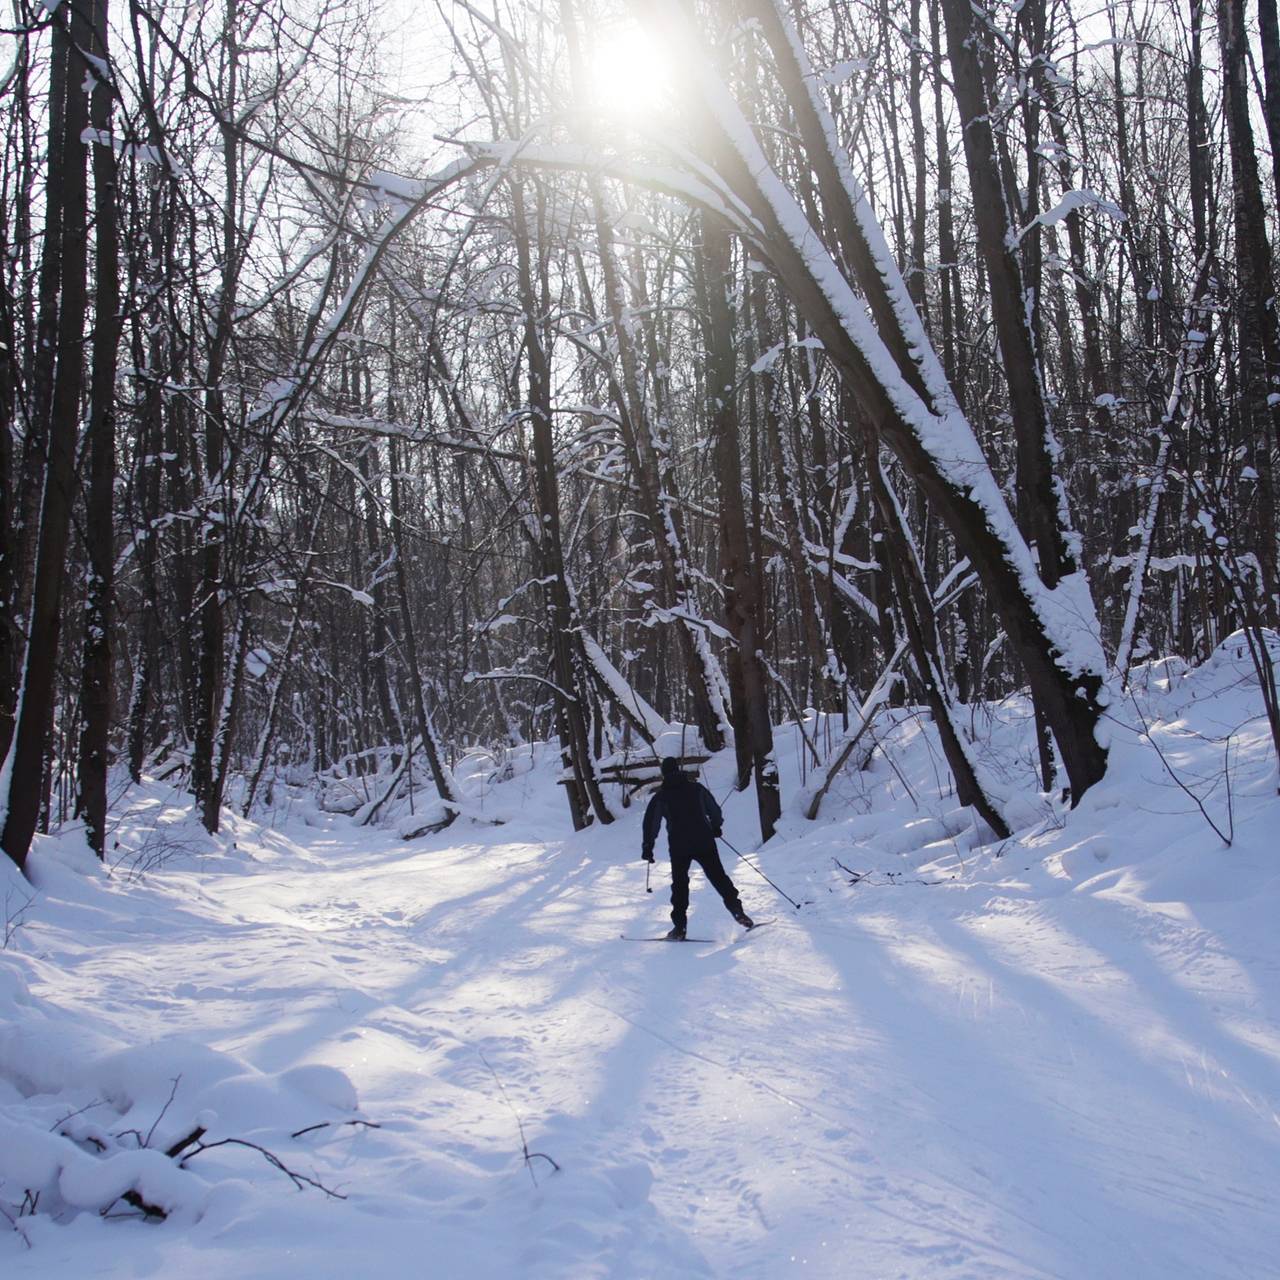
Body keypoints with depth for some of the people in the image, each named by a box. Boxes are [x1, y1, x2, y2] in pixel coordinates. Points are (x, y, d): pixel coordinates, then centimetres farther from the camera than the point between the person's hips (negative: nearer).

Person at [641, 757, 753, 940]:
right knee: (718, 876, 7)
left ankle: (679, 926, 3)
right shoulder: (696, 788, 6)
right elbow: (713, 808, 12)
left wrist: (648, 846, 7)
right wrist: (716, 826, 30)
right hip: (704, 842, 1)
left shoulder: (661, 796, 2)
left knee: (679, 884, 8)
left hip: (678, 846, -1)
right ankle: (735, 907, -8)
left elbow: (651, 822, 0)